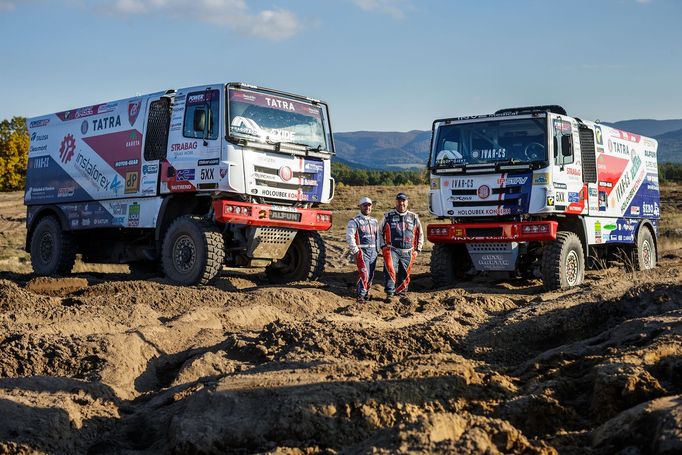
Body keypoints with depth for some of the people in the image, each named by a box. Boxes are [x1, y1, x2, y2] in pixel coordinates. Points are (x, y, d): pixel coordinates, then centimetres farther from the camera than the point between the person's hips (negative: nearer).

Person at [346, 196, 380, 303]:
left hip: (373, 251, 6)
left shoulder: (375, 221, 17)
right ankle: (361, 295, -11)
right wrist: (355, 251, -13)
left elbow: (377, 236, 22)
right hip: (362, 251, -6)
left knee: (371, 274, 8)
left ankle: (366, 292, 22)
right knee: (364, 273, -16)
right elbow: (349, 237, -11)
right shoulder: (355, 221, -4)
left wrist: (377, 250, 14)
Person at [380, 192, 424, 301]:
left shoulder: (414, 217, 12)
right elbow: (381, 232, 12)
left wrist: (418, 249, 11)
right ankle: (389, 293, -20)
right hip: (392, 249, -2)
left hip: (408, 252, 3)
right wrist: (383, 246, 3)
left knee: (404, 274, 6)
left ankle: (401, 292, 22)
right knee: (390, 269, -22)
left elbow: (420, 234, 18)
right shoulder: (388, 216, 7)